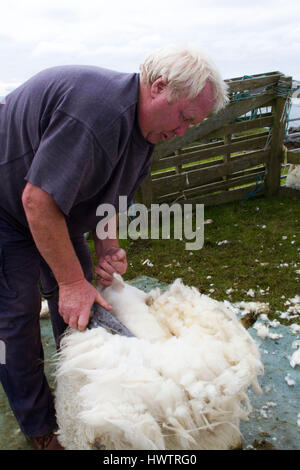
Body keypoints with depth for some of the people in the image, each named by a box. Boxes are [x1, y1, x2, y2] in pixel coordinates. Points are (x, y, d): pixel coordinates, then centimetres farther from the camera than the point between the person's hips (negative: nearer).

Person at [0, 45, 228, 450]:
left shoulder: (143, 126, -4)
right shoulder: (97, 110, -36)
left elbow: (107, 191, 6)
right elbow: (38, 200, -35)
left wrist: (107, 246, -10)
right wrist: (72, 282, -29)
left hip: (54, 209, 9)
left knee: (79, 293, 11)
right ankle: (39, 425, 17)